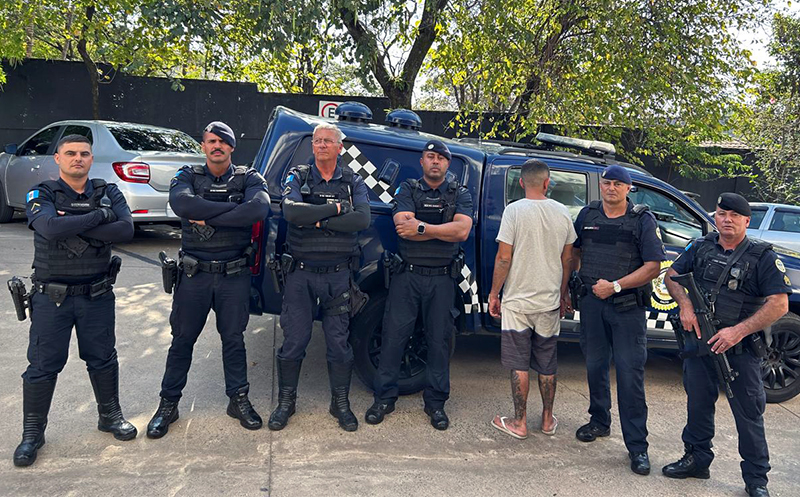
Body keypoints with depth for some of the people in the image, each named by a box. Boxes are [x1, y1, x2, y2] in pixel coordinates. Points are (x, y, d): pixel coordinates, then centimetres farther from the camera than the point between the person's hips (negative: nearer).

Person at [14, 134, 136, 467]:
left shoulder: (108, 193, 2)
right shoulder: (41, 195, -5)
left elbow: (126, 230, -16)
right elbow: (51, 228, -27)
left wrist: (75, 228, -20)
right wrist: (99, 217, -19)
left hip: (97, 295, 2)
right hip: (51, 297, -2)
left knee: (103, 360, 14)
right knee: (43, 365, 7)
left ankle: (110, 416, 33)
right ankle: (32, 433, 24)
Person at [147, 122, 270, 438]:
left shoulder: (248, 178, 0)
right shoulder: (188, 177, 2)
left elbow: (259, 209, -22)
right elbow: (181, 204, -22)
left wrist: (207, 218, -20)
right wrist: (233, 208, -20)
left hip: (234, 276, 0)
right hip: (194, 273, 1)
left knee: (233, 339, 12)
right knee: (182, 340, 10)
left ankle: (239, 399, 27)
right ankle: (168, 403, 25)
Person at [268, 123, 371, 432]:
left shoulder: (353, 182, 5)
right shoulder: (297, 177, 3)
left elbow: (362, 219, -13)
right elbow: (291, 212, -18)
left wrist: (317, 220, -16)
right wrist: (336, 209, -16)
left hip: (338, 275, 1)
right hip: (301, 273, 0)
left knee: (339, 341, 7)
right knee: (294, 340, 5)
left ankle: (340, 403, 24)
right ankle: (286, 402, 23)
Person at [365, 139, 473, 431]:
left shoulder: (460, 195, 8)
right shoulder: (407, 190, 6)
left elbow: (462, 231, -10)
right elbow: (403, 228, -11)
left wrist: (421, 227, -14)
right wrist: (443, 230, -10)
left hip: (442, 278, 1)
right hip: (407, 275, -1)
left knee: (439, 340, 6)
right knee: (394, 335, 2)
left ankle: (436, 402, 20)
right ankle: (384, 397, 16)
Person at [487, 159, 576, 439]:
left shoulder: (514, 210, -10)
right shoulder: (562, 213, 2)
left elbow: (504, 258, -12)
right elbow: (567, 260, 8)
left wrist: (494, 293, -1)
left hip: (517, 301, -4)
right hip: (550, 301, 4)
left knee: (519, 365, 5)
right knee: (547, 365, 15)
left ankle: (520, 423, 13)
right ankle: (547, 420, 28)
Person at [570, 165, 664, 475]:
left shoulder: (642, 220, -2)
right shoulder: (588, 214, 8)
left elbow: (653, 266, -6)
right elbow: (574, 251, 20)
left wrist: (616, 285, -15)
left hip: (627, 306, -3)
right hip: (591, 301, 4)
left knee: (630, 373, -4)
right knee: (595, 366, 13)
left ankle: (637, 445, 5)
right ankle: (599, 422, 33)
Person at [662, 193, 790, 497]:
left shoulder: (762, 256, -6)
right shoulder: (700, 248, 4)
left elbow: (779, 304, -12)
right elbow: (672, 275, 9)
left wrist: (739, 331, -21)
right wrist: (685, 306, -10)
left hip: (741, 349, -3)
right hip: (699, 340, 4)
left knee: (749, 413, 6)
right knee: (698, 404, 15)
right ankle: (697, 459, 32)